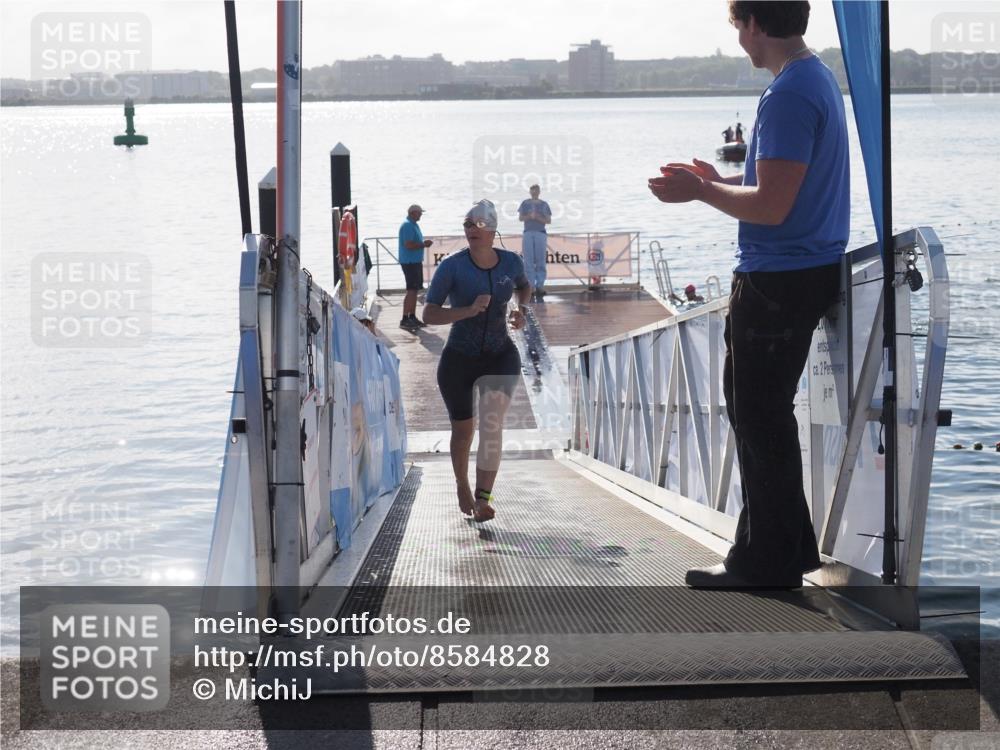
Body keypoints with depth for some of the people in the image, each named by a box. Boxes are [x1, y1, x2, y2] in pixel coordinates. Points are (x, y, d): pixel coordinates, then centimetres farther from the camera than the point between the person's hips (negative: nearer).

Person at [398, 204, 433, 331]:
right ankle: (405, 320, -13)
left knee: (414, 290, 14)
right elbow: (409, 245, -23)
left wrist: (424, 243, 8)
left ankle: (412, 317, 20)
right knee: (411, 291, -12)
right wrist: (424, 244, -13)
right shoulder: (407, 226, -15)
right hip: (410, 262, -10)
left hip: (416, 262, 10)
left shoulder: (413, 225, 17)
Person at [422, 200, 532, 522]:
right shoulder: (452, 266, -15)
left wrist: (522, 309, 0)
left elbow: (524, 286, 21)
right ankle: (462, 486, 41)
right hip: (459, 360, -1)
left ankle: (483, 500, -22)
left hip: (501, 358, 1)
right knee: (463, 430, 14)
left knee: (492, 426, -18)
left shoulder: (511, 262, -4)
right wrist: (469, 311, -32)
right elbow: (429, 314, -19)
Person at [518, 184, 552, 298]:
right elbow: (520, 218, 9)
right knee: (528, 261, -3)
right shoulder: (525, 203, 12)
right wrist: (529, 216, -11)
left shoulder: (544, 204, 10)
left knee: (540, 261, -5)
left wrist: (538, 217, -10)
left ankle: (540, 285, -4)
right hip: (528, 233, 1)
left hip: (540, 233, -1)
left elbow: (549, 220, 6)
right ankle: (530, 285, -2)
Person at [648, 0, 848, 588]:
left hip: (779, 281, -10)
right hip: (810, 271, 10)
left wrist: (700, 192, -11)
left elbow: (772, 206, -24)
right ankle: (788, 546, 29)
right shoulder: (820, 78, 12)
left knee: (762, 420, 0)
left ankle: (768, 566, 12)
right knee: (756, 409, 19)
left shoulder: (789, 95, -20)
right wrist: (718, 181, 18)